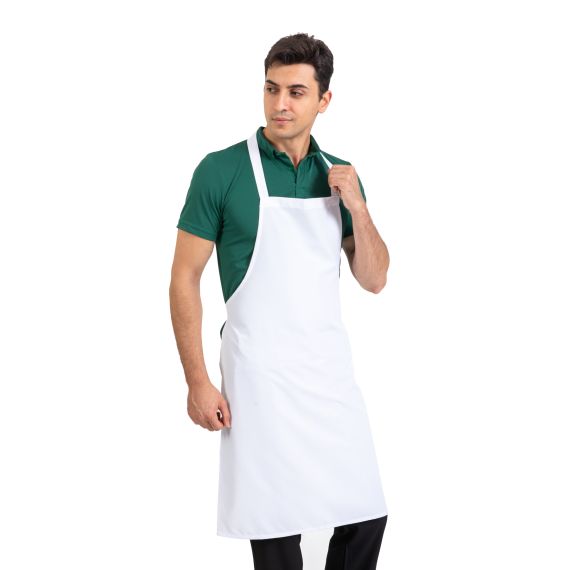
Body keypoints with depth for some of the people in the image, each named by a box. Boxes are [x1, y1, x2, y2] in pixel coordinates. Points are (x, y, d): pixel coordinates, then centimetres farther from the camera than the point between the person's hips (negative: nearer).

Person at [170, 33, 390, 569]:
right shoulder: (222, 170, -7)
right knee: (276, 526, 3)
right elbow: (184, 278, -5)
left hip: (331, 366, 5)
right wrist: (197, 383, -10)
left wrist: (357, 206, -8)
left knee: (366, 515, 9)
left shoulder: (340, 175, 7)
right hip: (259, 372, -4)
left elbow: (374, 279, 8)